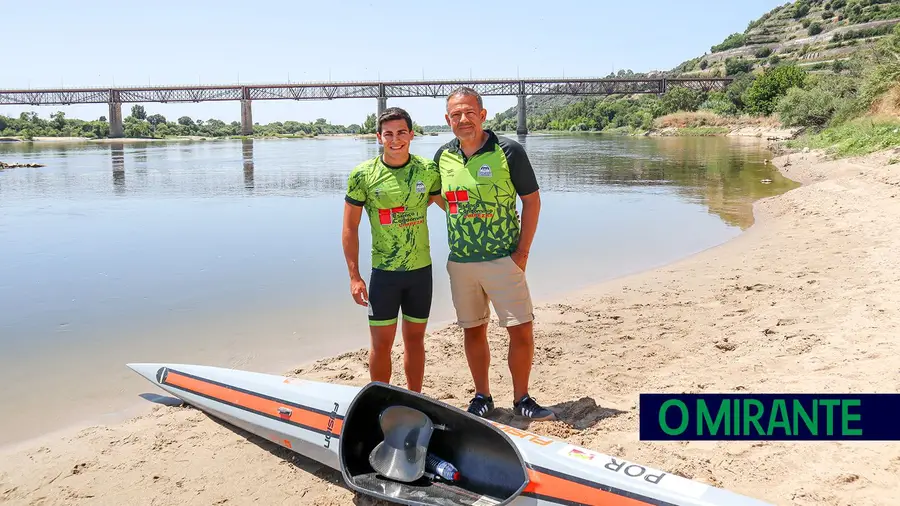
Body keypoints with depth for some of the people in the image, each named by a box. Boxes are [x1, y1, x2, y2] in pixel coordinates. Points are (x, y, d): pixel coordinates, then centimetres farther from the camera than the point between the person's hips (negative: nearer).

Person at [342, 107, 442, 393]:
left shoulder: (428, 170, -2)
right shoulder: (363, 175, -7)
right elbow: (350, 228, -3)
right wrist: (354, 277, -7)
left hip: (421, 270, 2)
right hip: (384, 272, -2)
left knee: (415, 338, 14)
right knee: (381, 343, 4)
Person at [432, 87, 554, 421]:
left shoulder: (508, 151, -7)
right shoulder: (443, 156, 4)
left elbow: (532, 200, -4)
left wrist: (523, 250, -9)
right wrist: (462, 224, 7)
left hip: (503, 259, -3)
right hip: (460, 263, 4)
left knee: (522, 330, -4)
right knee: (473, 330, 12)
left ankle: (521, 399, 14)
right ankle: (482, 396, 26)